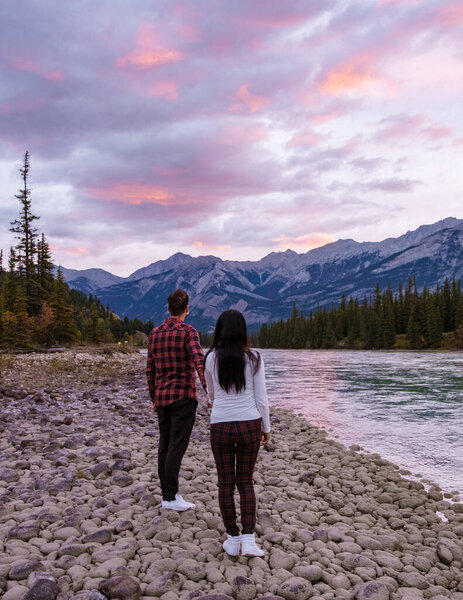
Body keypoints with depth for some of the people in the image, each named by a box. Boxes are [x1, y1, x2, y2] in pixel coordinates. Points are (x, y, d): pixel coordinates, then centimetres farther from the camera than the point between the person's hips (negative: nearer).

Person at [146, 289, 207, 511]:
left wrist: (153, 397, 21)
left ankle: (167, 492, 17)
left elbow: (150, 369, 12)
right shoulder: (188, 332, -11)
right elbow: (199, 361, -26)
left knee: (165, 445, 11)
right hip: (183, 396, -6)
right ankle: (170, 497, -2)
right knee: (177, 446, -4)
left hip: (162, 397, 6)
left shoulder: (155, 333, 8)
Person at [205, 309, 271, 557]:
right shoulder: (253, 358, -5)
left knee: (226, 483, 12)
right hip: (249, 425, 0)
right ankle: (248, 539, 6)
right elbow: (261, 398, -3)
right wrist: (266, 428, 10)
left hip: (220, 426, 0)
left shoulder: (211, 358, -2)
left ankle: (232, 539, 19)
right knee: (245, 482, 13)